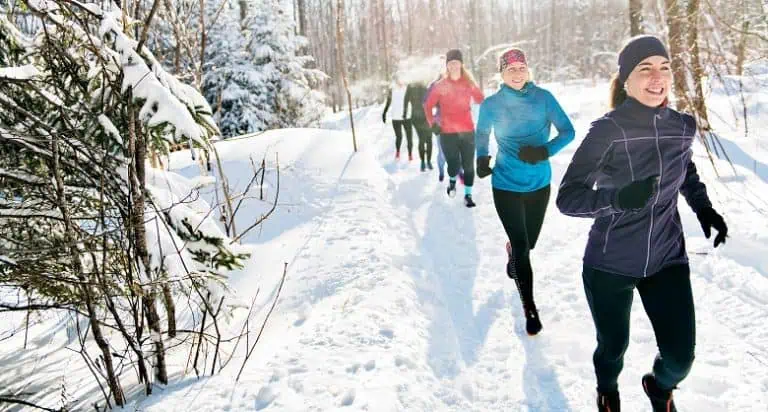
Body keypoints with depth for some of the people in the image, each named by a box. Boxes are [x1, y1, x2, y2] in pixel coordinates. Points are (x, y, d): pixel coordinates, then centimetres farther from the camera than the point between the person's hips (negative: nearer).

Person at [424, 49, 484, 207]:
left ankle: (468, 195, 15)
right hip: (448, 132, -1)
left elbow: (482, 101, 8)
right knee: (454, 166, -4)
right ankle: (452, 180, 31)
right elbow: (428, 105, 6)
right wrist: (432, 123, 0)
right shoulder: (440, 85, 0)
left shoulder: (469, 83, 2)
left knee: (468, 165, 2)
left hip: (468, 131, 1)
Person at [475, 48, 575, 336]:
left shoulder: (543, 98, -7)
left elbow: (567, 131, -6)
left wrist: (545, 151, -24)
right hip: (506, 185, -2)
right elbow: (481, 134, 10)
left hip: (540, 184, 2)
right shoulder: (491, 104, -6)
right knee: (522, 246, -6)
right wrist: (481, 158, -8)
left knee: (528, 241, 18)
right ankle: (530, 309, 6)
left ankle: (512, 253, 56)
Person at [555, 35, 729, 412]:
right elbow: (567, 198, -21)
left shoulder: (683, 126, -3)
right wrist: (619, 197, -38)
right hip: (610, 264, -3)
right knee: (613, 347, 14)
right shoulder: (608, 130, -18)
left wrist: (704, 208, 3)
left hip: (667, 259, 4)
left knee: (681, 356, 5)